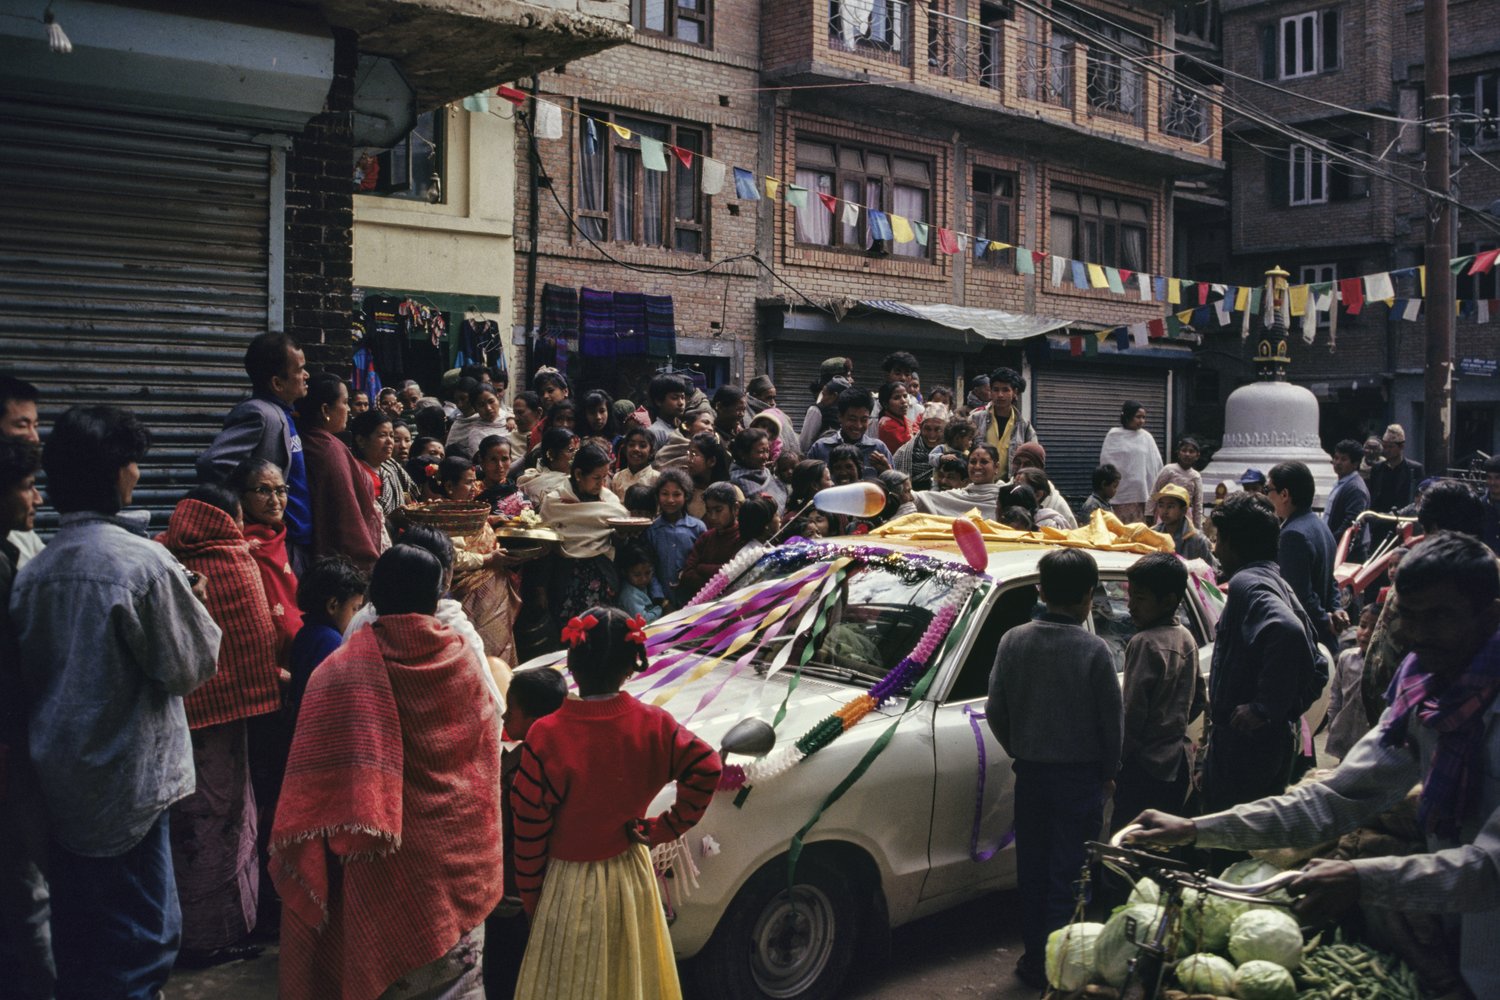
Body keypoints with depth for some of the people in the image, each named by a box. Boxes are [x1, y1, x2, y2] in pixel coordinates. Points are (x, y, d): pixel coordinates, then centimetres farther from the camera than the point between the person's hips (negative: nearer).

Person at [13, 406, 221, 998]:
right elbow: (193, 666, -10)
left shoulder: (33, 569, 0)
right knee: (141, 943, 5)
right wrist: (189, 601, 4)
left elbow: (27, 673, 9)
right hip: (129, 784, -6)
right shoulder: (143, 561, -18)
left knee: (76, 944, 19)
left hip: (58, 785, 7)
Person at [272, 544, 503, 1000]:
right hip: (457, 840, 3)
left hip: (393, 852, -2)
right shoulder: (459, 655, -6)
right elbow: (489, 726, 10)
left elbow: (318, 775, -14)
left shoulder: (345, 668, -15)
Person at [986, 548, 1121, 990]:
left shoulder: (1013, 641, -5)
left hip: (1030, 773, 3)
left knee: (1032, 872, 15)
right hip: (1080, 776, -3)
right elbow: (1110, 720, -7)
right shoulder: (1093, 649, -15)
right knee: (1067, 877, 6)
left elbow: (996, 712, -1)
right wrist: (1109, 772, 9)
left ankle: (1034, 960, 24)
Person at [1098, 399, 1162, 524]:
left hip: (1142, 492, 2)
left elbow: (1156, 464, 9)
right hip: (1121, 492, -2)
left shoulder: (1146, 437, 8)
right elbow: (1106, 462, 2)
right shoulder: (1114, 436, 2)